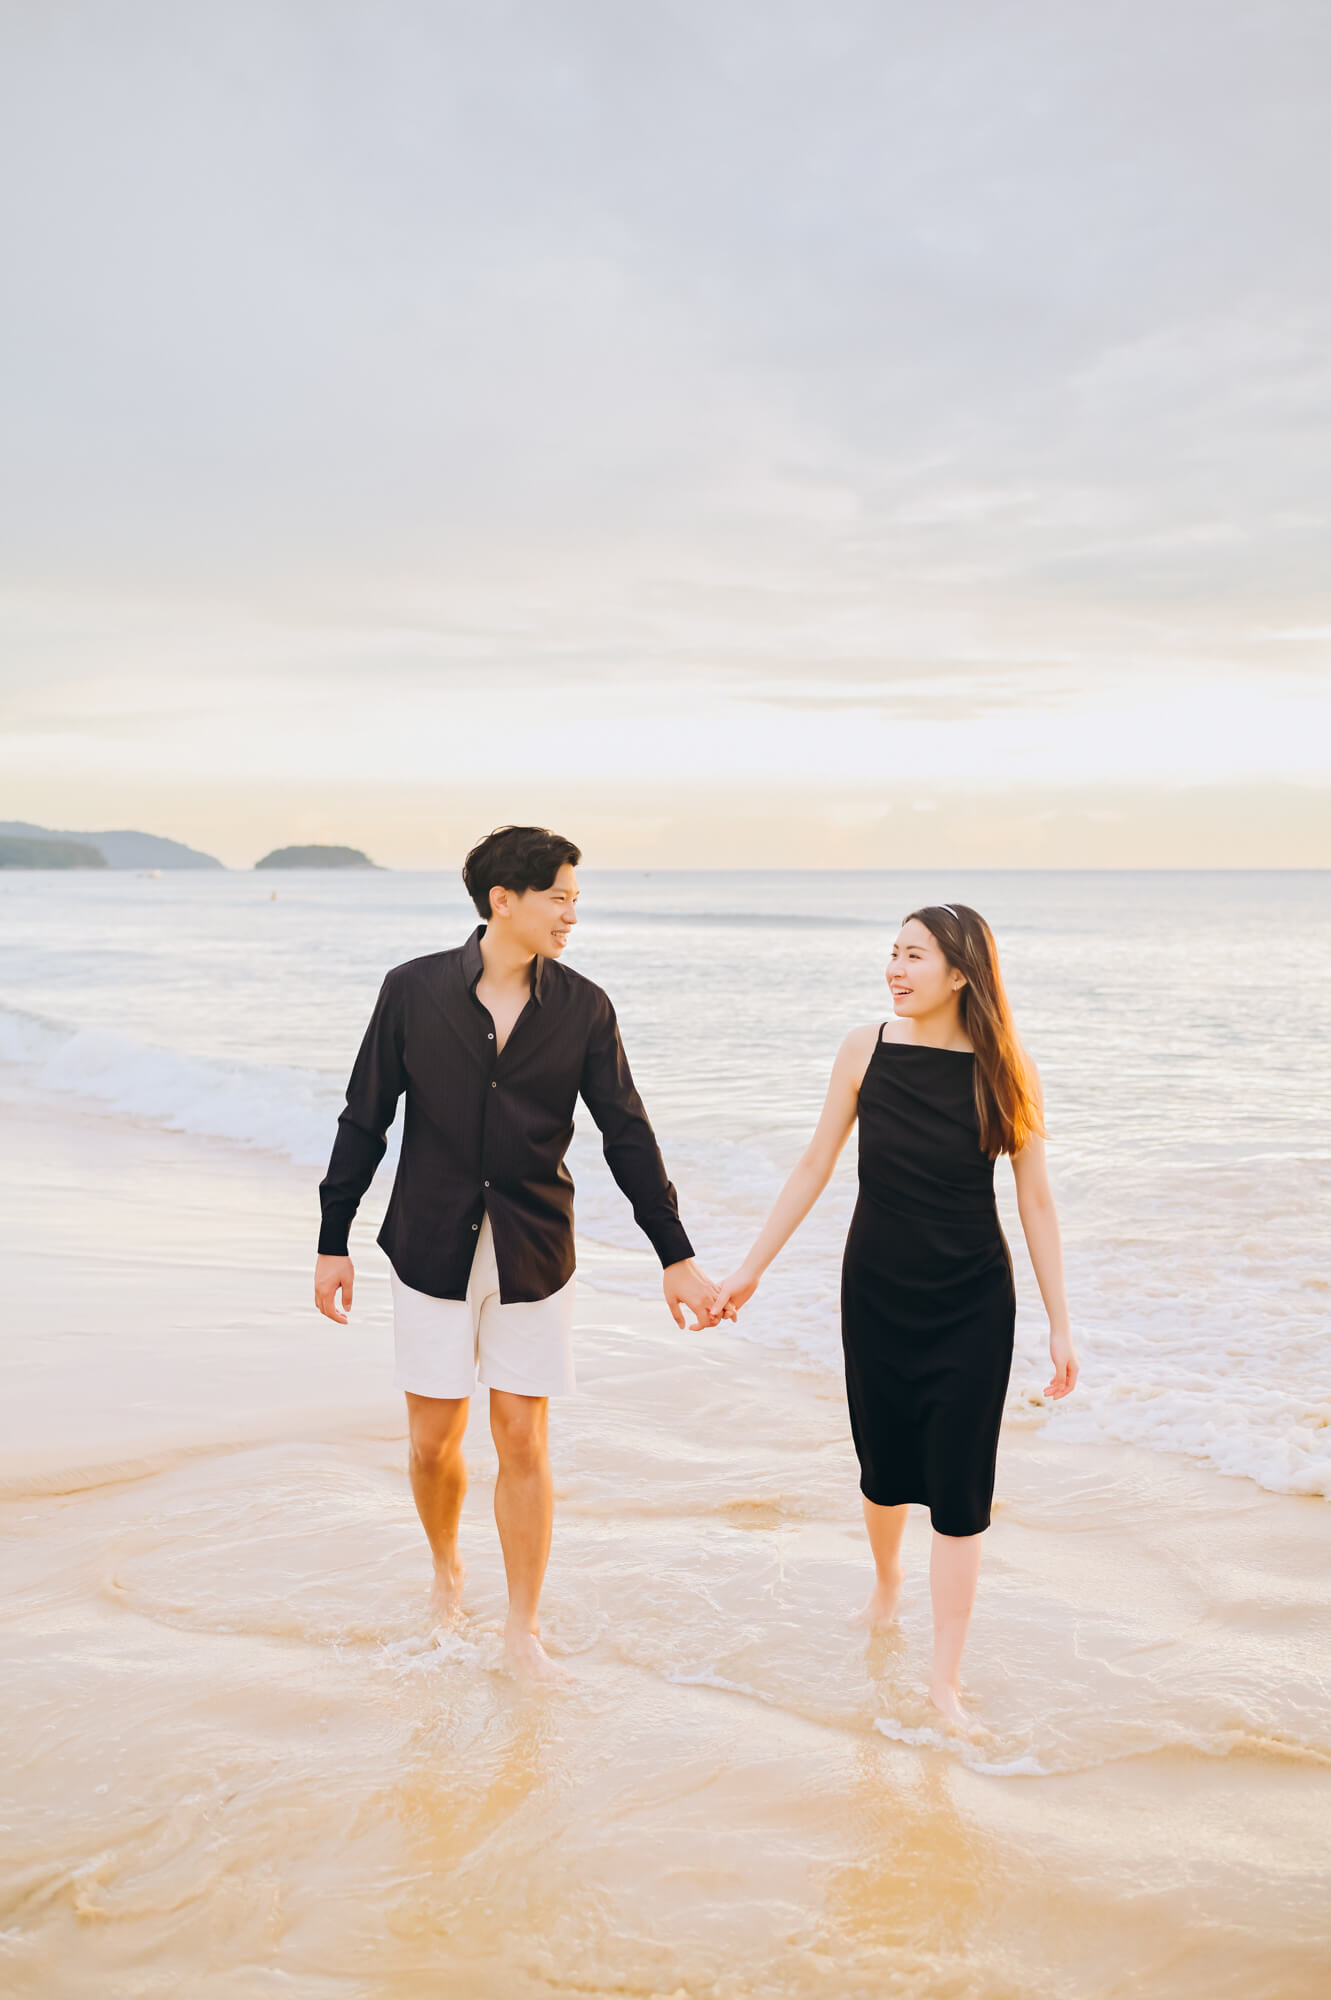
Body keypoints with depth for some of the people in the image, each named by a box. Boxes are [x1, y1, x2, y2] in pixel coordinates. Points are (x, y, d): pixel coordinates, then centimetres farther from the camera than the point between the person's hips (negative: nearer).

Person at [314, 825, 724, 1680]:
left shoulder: (584, 1008, -3)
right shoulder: (414, 990, -5)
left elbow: (628, 1137, 0)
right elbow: (365, 1121, 1)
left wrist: (676, 1257, -2)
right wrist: (333, 1241, 3)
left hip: (533, 1256, 0)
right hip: (432, 1251, 0)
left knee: (523, 1443, 3)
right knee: (434, 1442, 7)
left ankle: (524, 1628, 20)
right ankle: (447, 1571, 38)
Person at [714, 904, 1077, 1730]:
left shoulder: (1007, 1067, -10)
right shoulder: (867, 1050, -7)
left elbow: (1036, 1201, -5)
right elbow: (815, 1168, 1)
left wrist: (1059, 1323, -4)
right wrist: (752, 1268, 3)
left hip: (973, 1305, -2)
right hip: (877, 1291, 2)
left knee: (959, 1488, 1)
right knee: (885, 1467, 15)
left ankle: (947, 1678, 14)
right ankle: (887, 1578, 47)